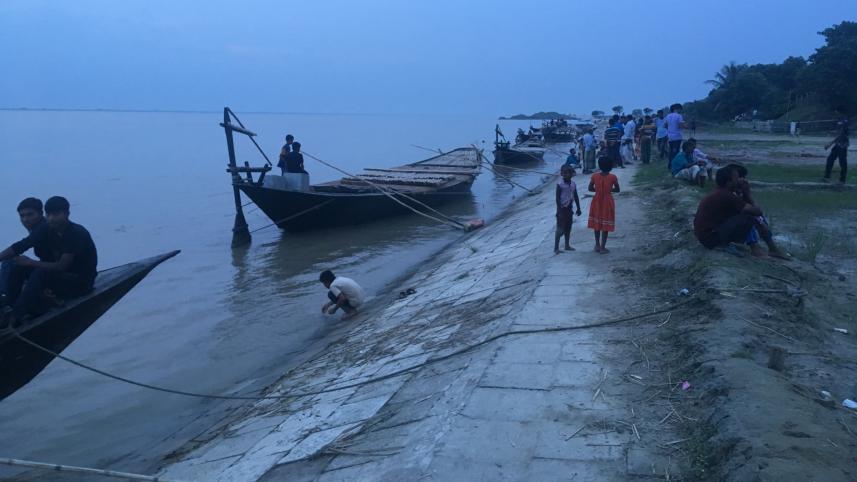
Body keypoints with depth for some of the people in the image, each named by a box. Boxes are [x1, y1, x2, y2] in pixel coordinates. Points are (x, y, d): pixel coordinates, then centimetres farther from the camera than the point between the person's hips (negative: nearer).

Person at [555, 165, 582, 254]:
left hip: (569, 208, 6)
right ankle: (556, 248, -1)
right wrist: (559, 210, -19)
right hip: (562, 208, -6)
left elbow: (576, 197, 12)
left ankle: (567, 245, 26)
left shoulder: (573, 184, 3)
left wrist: (578, 208, 12)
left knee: (568, 227, 14)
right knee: (560, 229, -6)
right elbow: (557, 198, -15)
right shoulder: (560, 184, -14)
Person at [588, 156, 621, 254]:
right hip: (607, 202, -2)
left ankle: (597, 245, 24)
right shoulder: (613, 177, -13)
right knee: (605, 226, 6)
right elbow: (617, 190, -3)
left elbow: (590, 188, -1)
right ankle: (602, 247, 9)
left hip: (597, 202, 2)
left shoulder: (595, 176, -9)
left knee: (597, 224, 17)